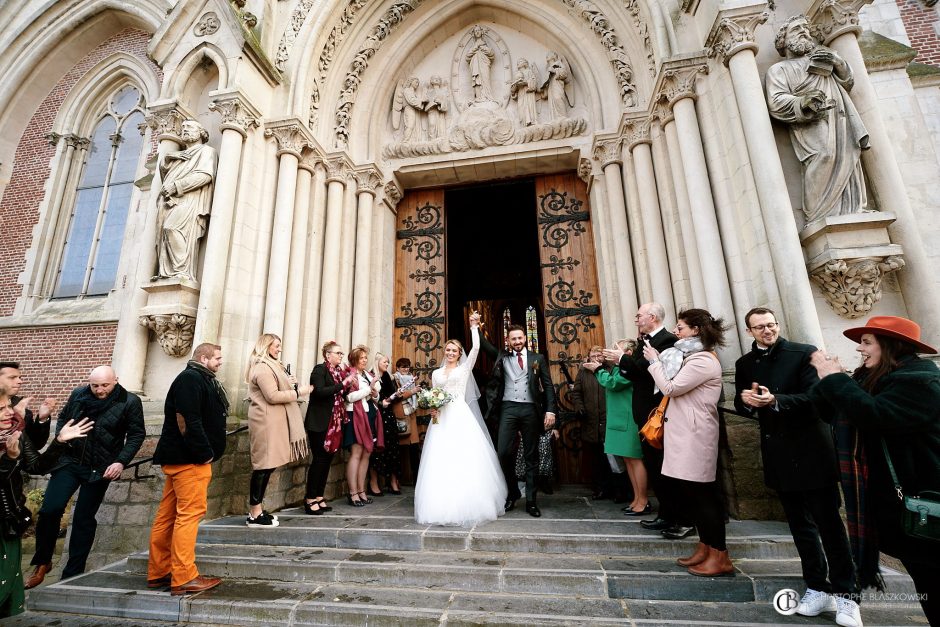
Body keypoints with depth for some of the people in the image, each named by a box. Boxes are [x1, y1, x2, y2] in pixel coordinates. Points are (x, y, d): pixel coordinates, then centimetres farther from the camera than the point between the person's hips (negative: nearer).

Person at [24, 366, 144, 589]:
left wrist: (121, 461, -16)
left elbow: (136, 435, -7)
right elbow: (63, 418, 18)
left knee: (84, 518, 5)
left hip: (99, 470, -3)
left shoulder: (130, 402, -10)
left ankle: (72, 574, 21)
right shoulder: (78, 394, 1)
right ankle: (42, 562, 21)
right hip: (69, 461, 3)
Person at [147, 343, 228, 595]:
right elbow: (186, 420, -22)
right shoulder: (191, 379, -14)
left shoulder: (201, 379, 18)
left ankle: (158, 574, 24)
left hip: (180, 459, 10)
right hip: (189, 459, -10)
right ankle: (184, 578, 1)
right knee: (190, 513, -5)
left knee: (168, 515, 14)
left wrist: (207, 451, 14)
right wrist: (204, 454, -17)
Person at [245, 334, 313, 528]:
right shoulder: (262, 367, -13)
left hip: (273, 421, 10)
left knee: (267, 465, 10)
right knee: (264, 465, -6)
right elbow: (272, 396, -20)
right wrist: (298, 391, -15)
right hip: (266, 421, -10)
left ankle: (257, 510, 17)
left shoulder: (270, 366, 21)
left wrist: (288, 383, 7)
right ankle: (254, 515, 1)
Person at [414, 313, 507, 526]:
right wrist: (432, 409, -2)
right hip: (441, 419, 3)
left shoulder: (465, 368, 8)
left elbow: (476, 348, -4)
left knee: (464, 461, -5)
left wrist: (474, 327, 2)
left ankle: (467, 504, 5)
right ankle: (443, 505, 10)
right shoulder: (436, 373, 17)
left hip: (460, 417, -3)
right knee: (441, 462, 0)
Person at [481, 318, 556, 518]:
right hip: (508, 408, 1)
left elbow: (548, 386, 4)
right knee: (503, 452, -5)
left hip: (531, 409, 0)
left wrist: (550, 410, -5)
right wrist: (476, 327, -7)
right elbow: (485, 345, 5)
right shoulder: (502, 357, 13)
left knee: (531, 456, 6)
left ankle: (531, 500, 17)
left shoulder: (538, 359, 9)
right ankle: (512, 492, 19)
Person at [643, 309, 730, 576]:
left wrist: (655, 360, -9)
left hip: (694, 436, -10)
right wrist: (659, 360, 6)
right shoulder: (693, 357, 17)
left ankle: (720, 557, 11)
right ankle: (705, 548, 25)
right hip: (684, 434, 10)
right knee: (693, 493, 14)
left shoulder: (702, 361, -16)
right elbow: (674, 389, 14)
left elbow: (670, 388, -17)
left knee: (700, 494, -2)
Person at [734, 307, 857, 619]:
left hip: (811, 451, -4)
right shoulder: (744, 364, 7)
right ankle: (818, 588, 28)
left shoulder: (805, 353, -8)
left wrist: (776, 401, -30)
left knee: (829, 523, 7)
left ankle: (845, 593, 23)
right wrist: (745, 400, -15)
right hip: (779, 455, 4)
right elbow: (741, 405, 8)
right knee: (800, 524, 15)